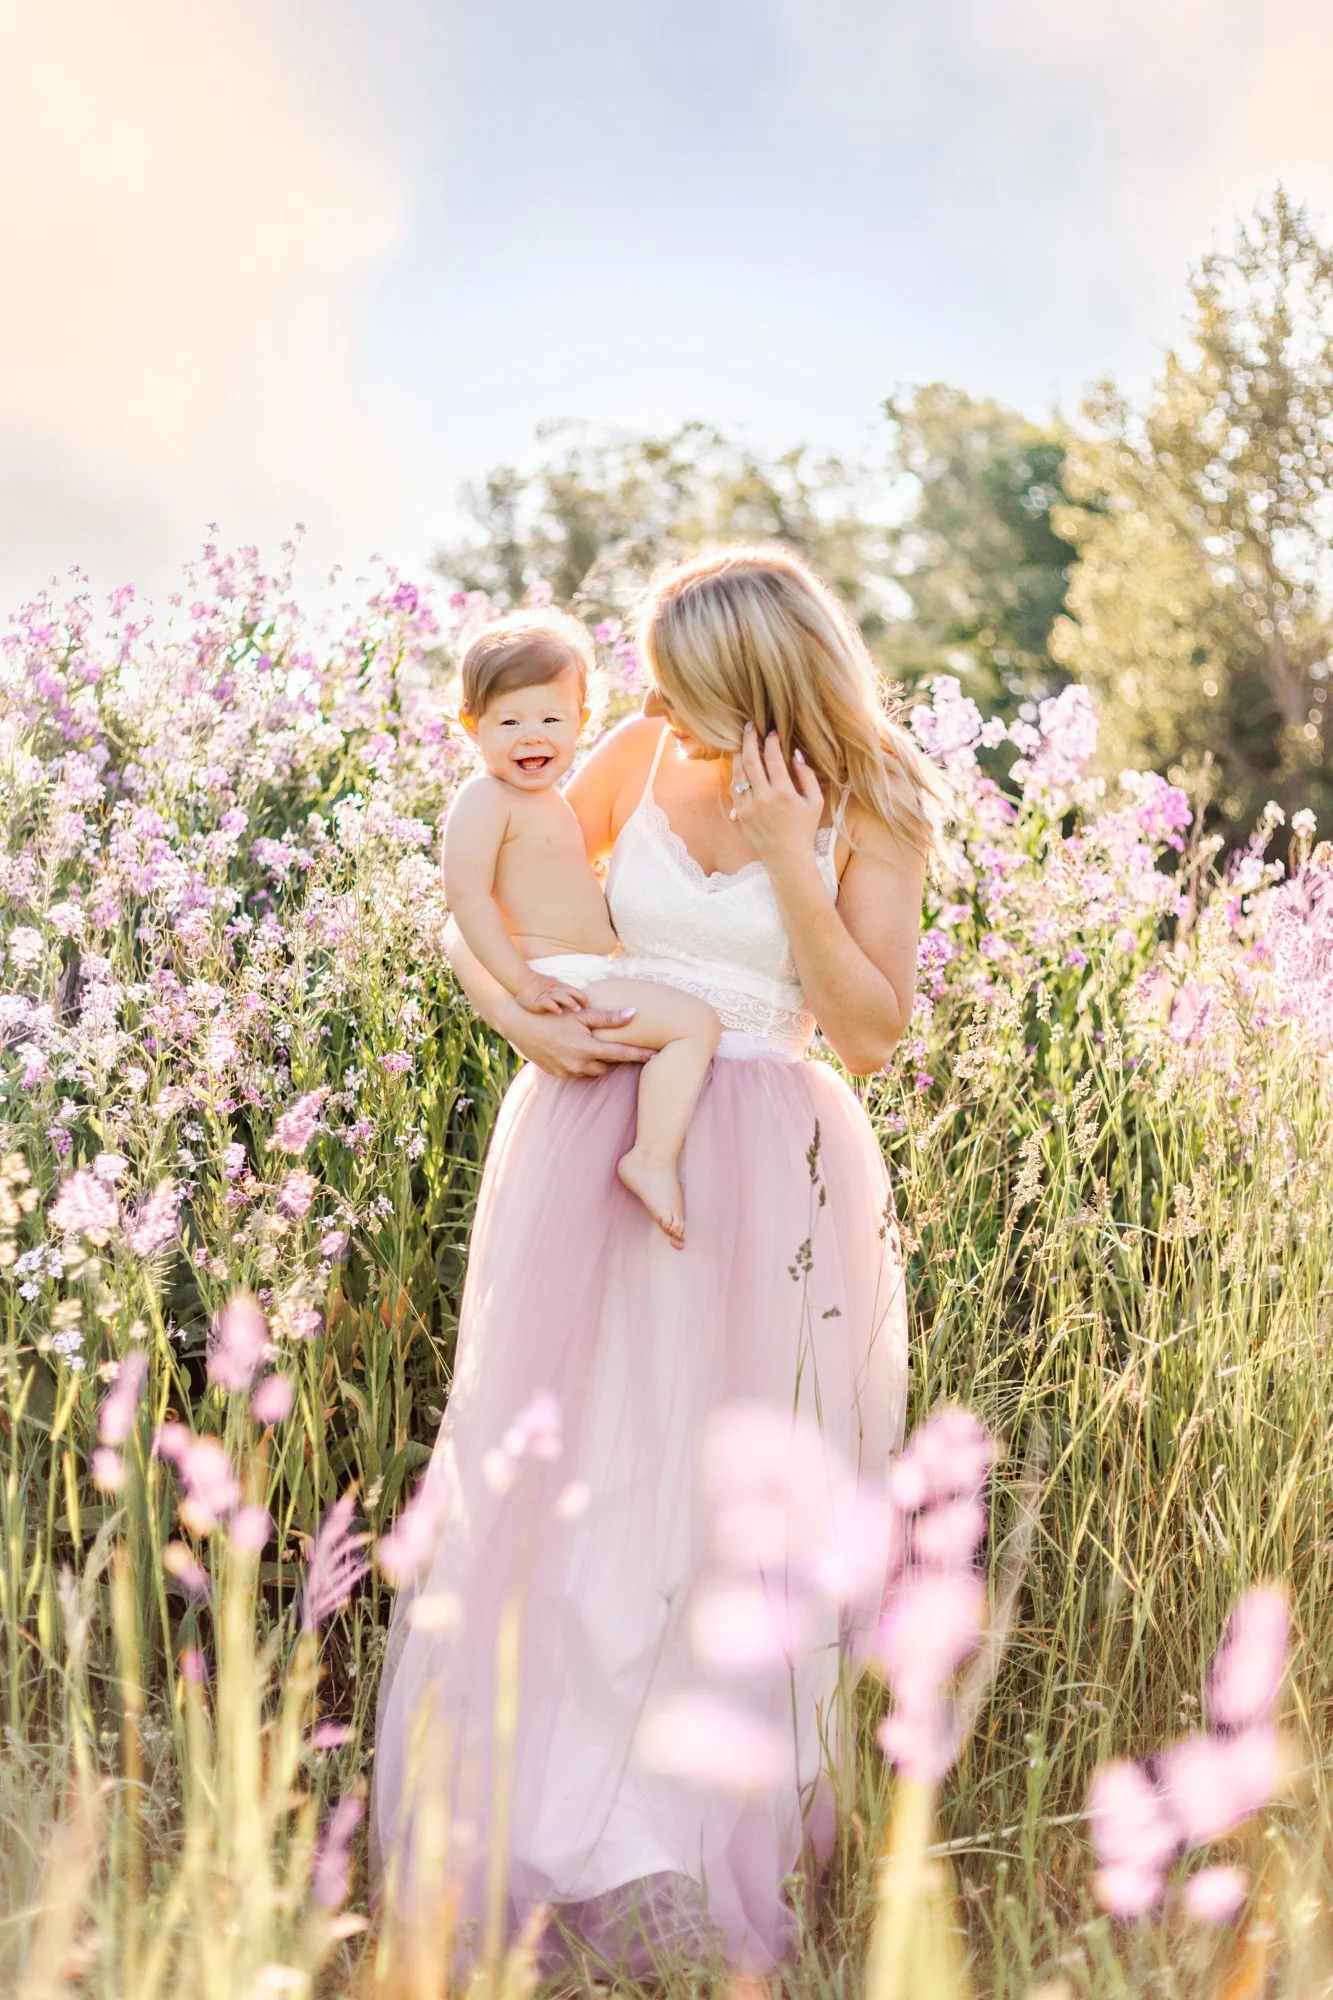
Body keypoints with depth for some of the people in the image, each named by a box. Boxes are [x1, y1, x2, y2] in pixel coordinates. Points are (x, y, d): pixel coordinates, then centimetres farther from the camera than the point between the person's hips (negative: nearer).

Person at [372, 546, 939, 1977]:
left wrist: (787, 854, -15)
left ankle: (705, 1848, 20)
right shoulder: (643, 757, 2)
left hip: (759, 1177, -2)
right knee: (552, 1478, 4)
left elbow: (871, 1032, -8)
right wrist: (521, 1016, -10)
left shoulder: (871, 809, -4)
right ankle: (517, 1843, 20)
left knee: (727, 1500, 3)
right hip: (594, 1135, 2)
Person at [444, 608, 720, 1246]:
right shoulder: (486, 798, -13)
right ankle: (655, 1159, -22)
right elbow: (466, 893, -23)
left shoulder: (546, 798, 18)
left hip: (594, 973, 11)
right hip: (559, 986, -11)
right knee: (695, 1021, -22)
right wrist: (524, 984, -27)